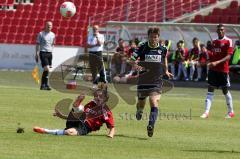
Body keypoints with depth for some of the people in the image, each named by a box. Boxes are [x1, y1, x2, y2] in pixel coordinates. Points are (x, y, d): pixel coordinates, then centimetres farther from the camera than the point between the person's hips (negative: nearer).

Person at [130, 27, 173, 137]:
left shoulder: (163, 49, 1)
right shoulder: (142, 48, -5)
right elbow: (132, 60, -5)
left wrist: (166, 72, 16)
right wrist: (135, 66, -26)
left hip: (156, 81, 0)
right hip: (143, 80, 0)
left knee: (154, 102, -18)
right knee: (141, 102, 14)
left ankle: (151, 125, -25)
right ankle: (139, 111, 50)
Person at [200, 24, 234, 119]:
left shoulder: (228, 41, -7)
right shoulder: (214, 42, 13)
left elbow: (228, 56, -15)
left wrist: (217, 62, -25)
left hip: (223, 70, -5)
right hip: (213, 69, 5)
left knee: (225, 90, 4)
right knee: (210, 90, -1)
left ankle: (231, 112, 20)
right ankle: (206, 112, -5)